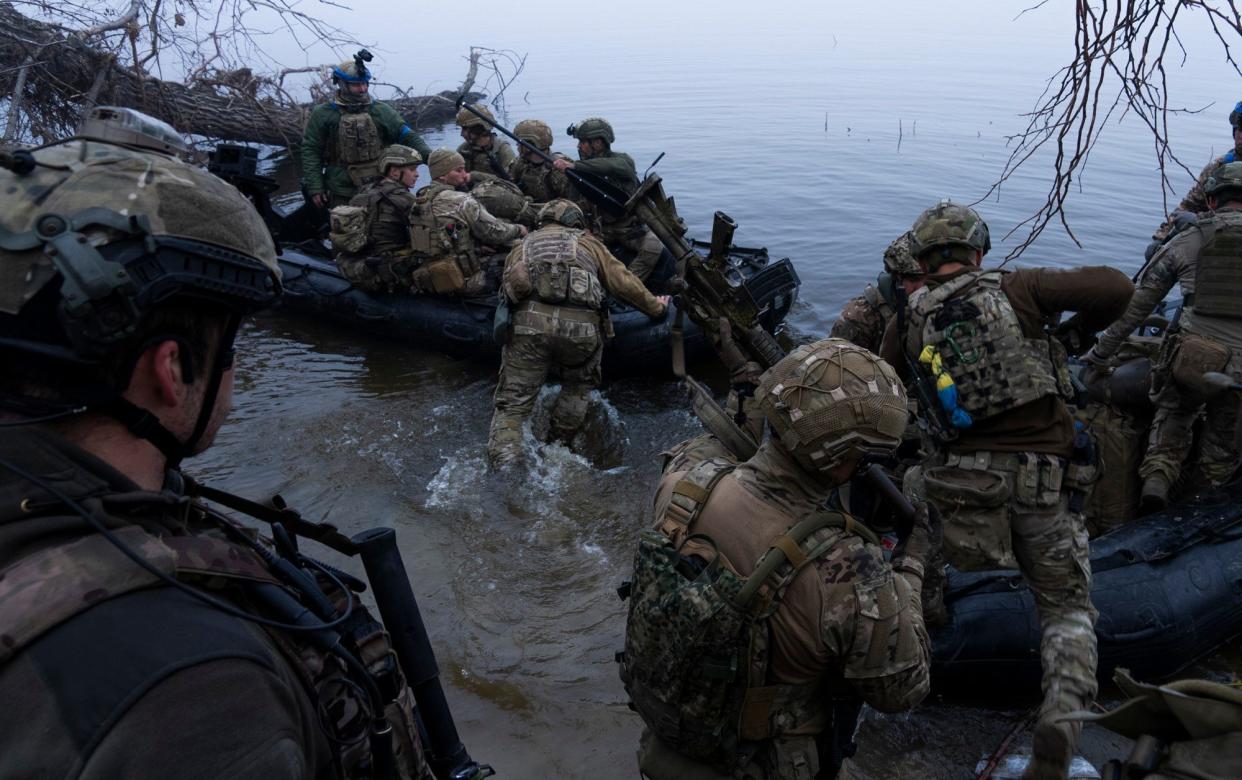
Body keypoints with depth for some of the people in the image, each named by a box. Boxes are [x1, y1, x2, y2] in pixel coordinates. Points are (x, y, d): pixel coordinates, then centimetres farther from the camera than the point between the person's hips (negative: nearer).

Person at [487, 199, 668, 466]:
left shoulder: (523, 245, 31)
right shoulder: (586, 242, 25)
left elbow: (507, 286, 23)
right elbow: (623, 282, 21)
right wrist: (657, 308, 32)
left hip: (529, 322, 1)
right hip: (581, 327, 0)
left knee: (513, 402, 4)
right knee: (579, 386, 28)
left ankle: (503, 467, -11)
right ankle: (559, 442, 27)